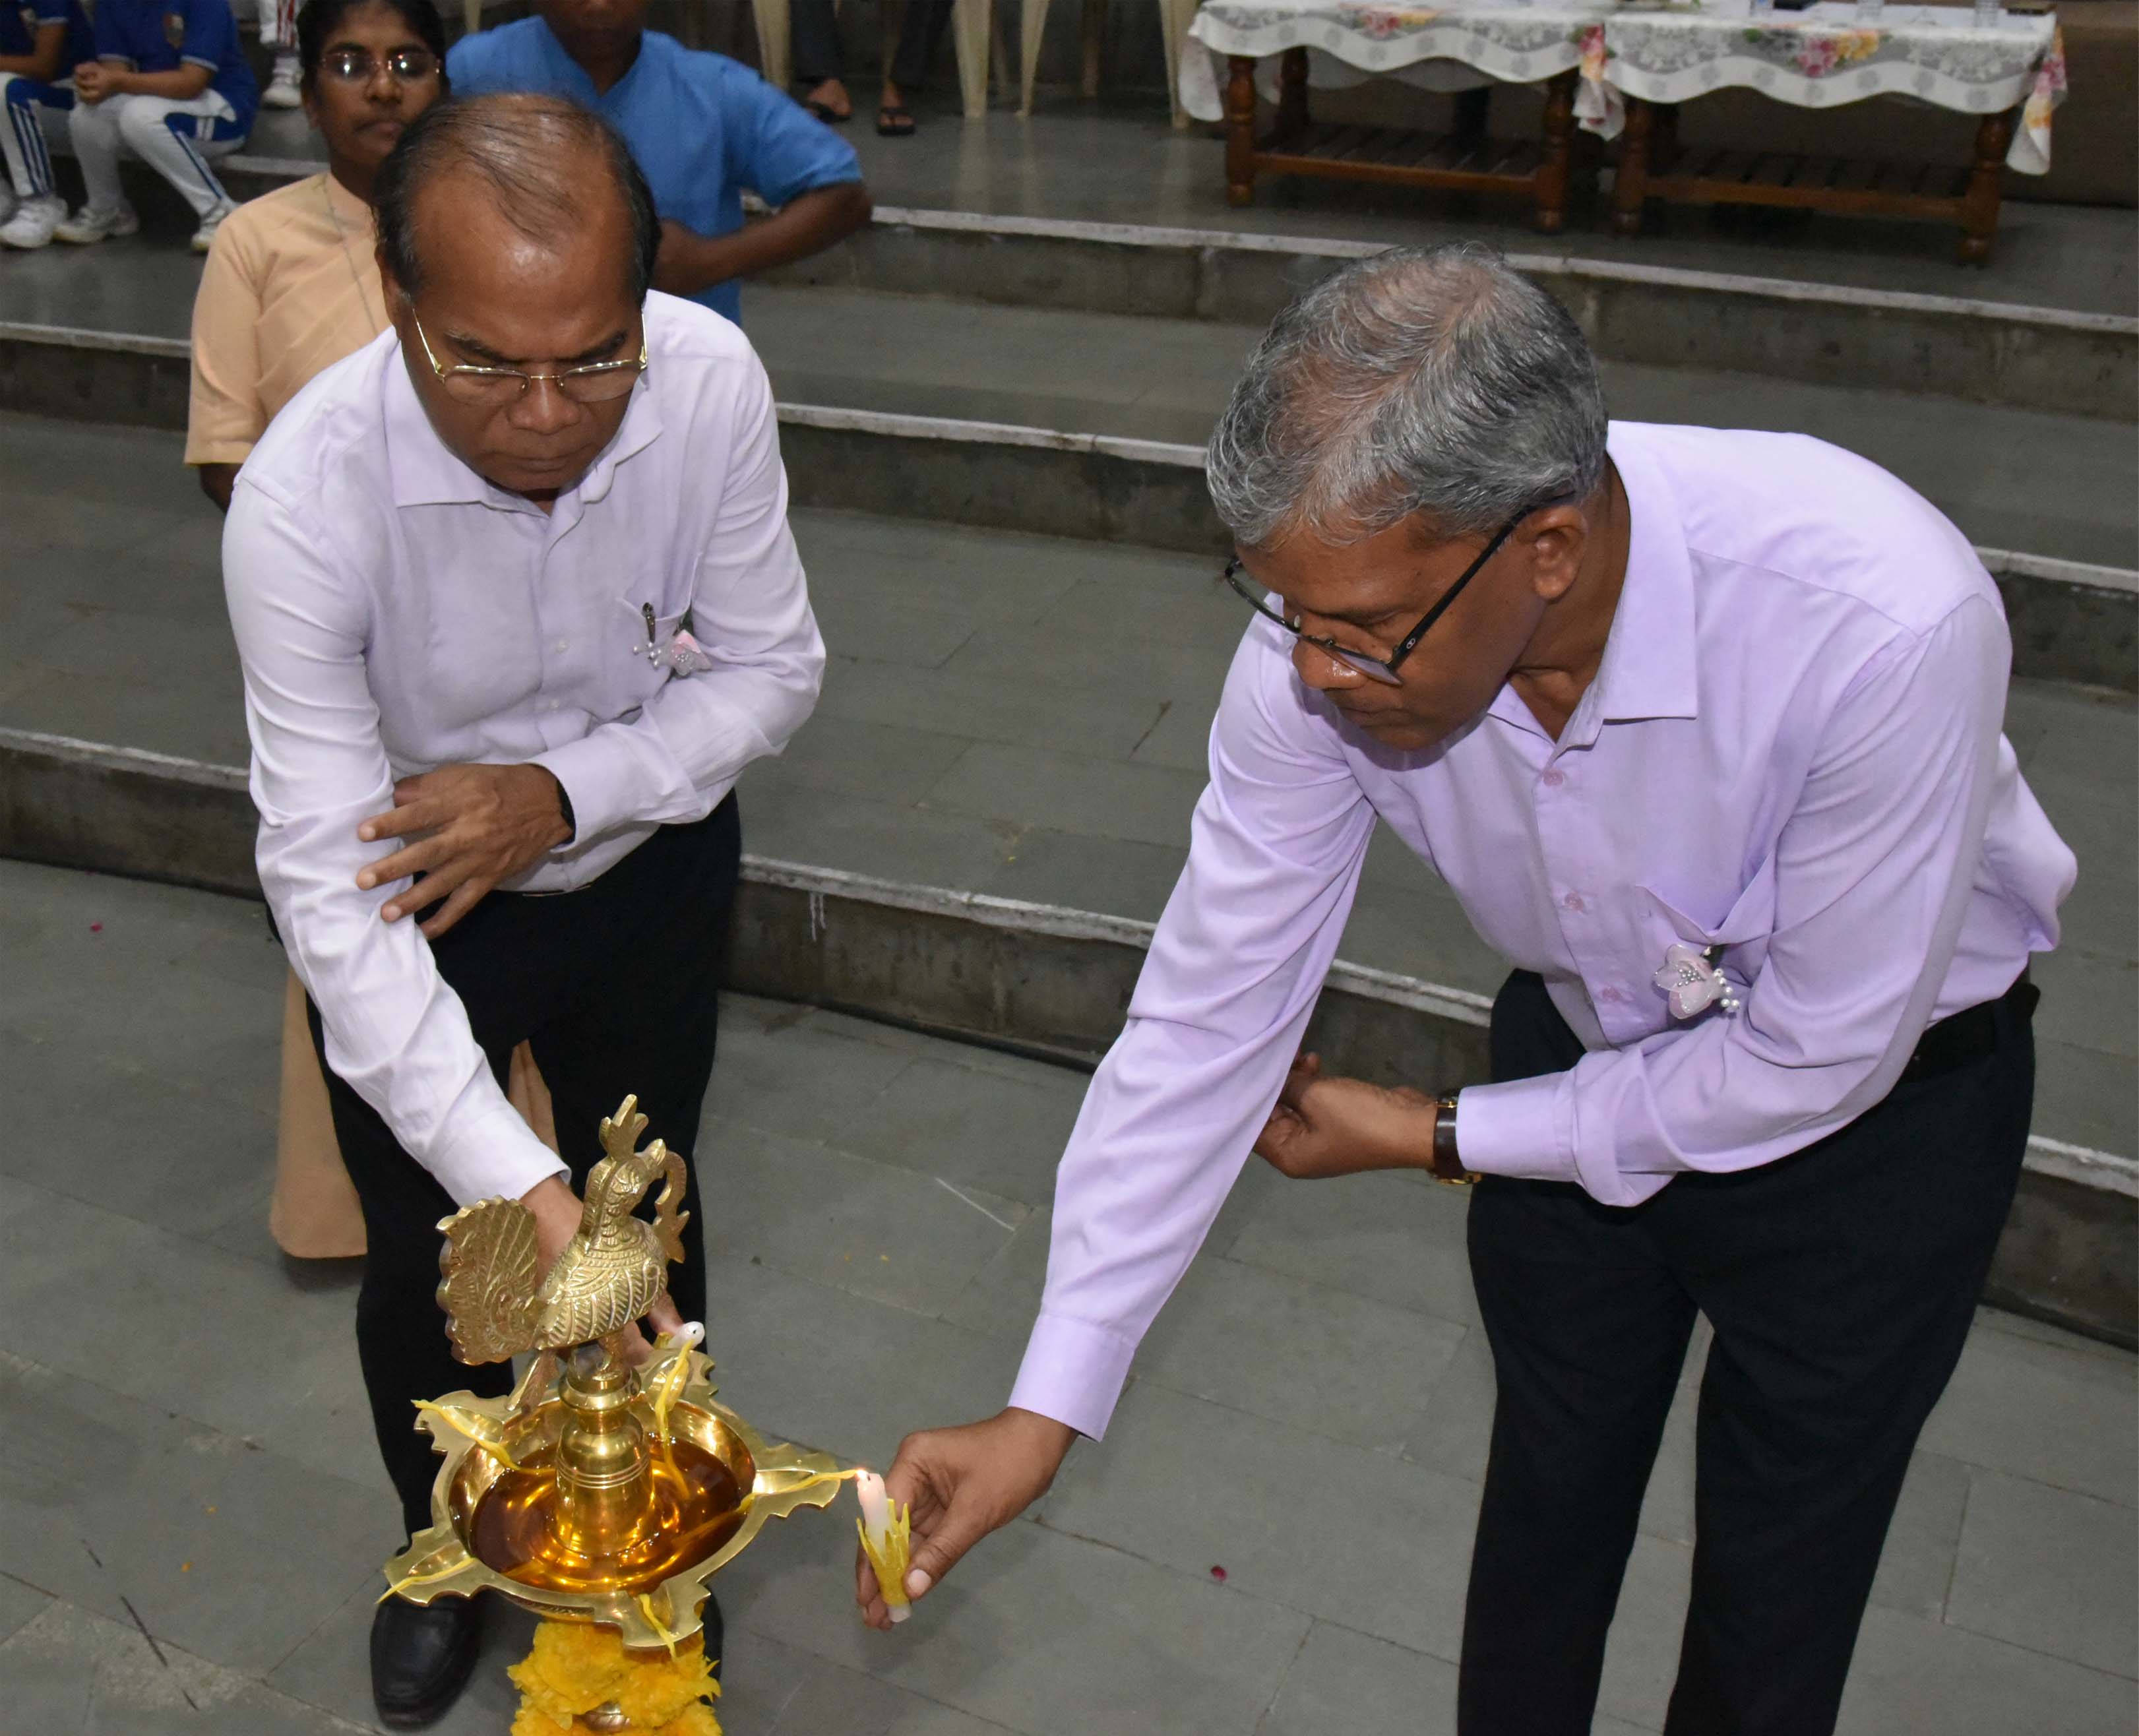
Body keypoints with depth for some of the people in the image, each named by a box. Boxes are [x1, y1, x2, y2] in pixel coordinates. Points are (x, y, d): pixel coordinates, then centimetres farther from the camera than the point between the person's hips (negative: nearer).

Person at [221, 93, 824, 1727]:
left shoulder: (712, 380, -28)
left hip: (648, 862, 2)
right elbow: (328, 886, -34)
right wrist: (520, 1185, -42)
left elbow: (772, 667, -14)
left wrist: (562, 786, -31)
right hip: (408, 914, -1)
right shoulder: (305, 497, -35)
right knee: (427, 1269, 16)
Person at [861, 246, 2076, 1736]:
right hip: (1590, 1048, 3)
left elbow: (1818, 1056, -26)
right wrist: (1045, 1412, -17)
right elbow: (1209, 1019, -19)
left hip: (1871, 1096, -2)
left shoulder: (1885, 621, -39)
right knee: (1544, 1503, 20)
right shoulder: (1331, 632, -28)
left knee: (1780, 1578, 13)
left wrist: (1441, 1141, -17)